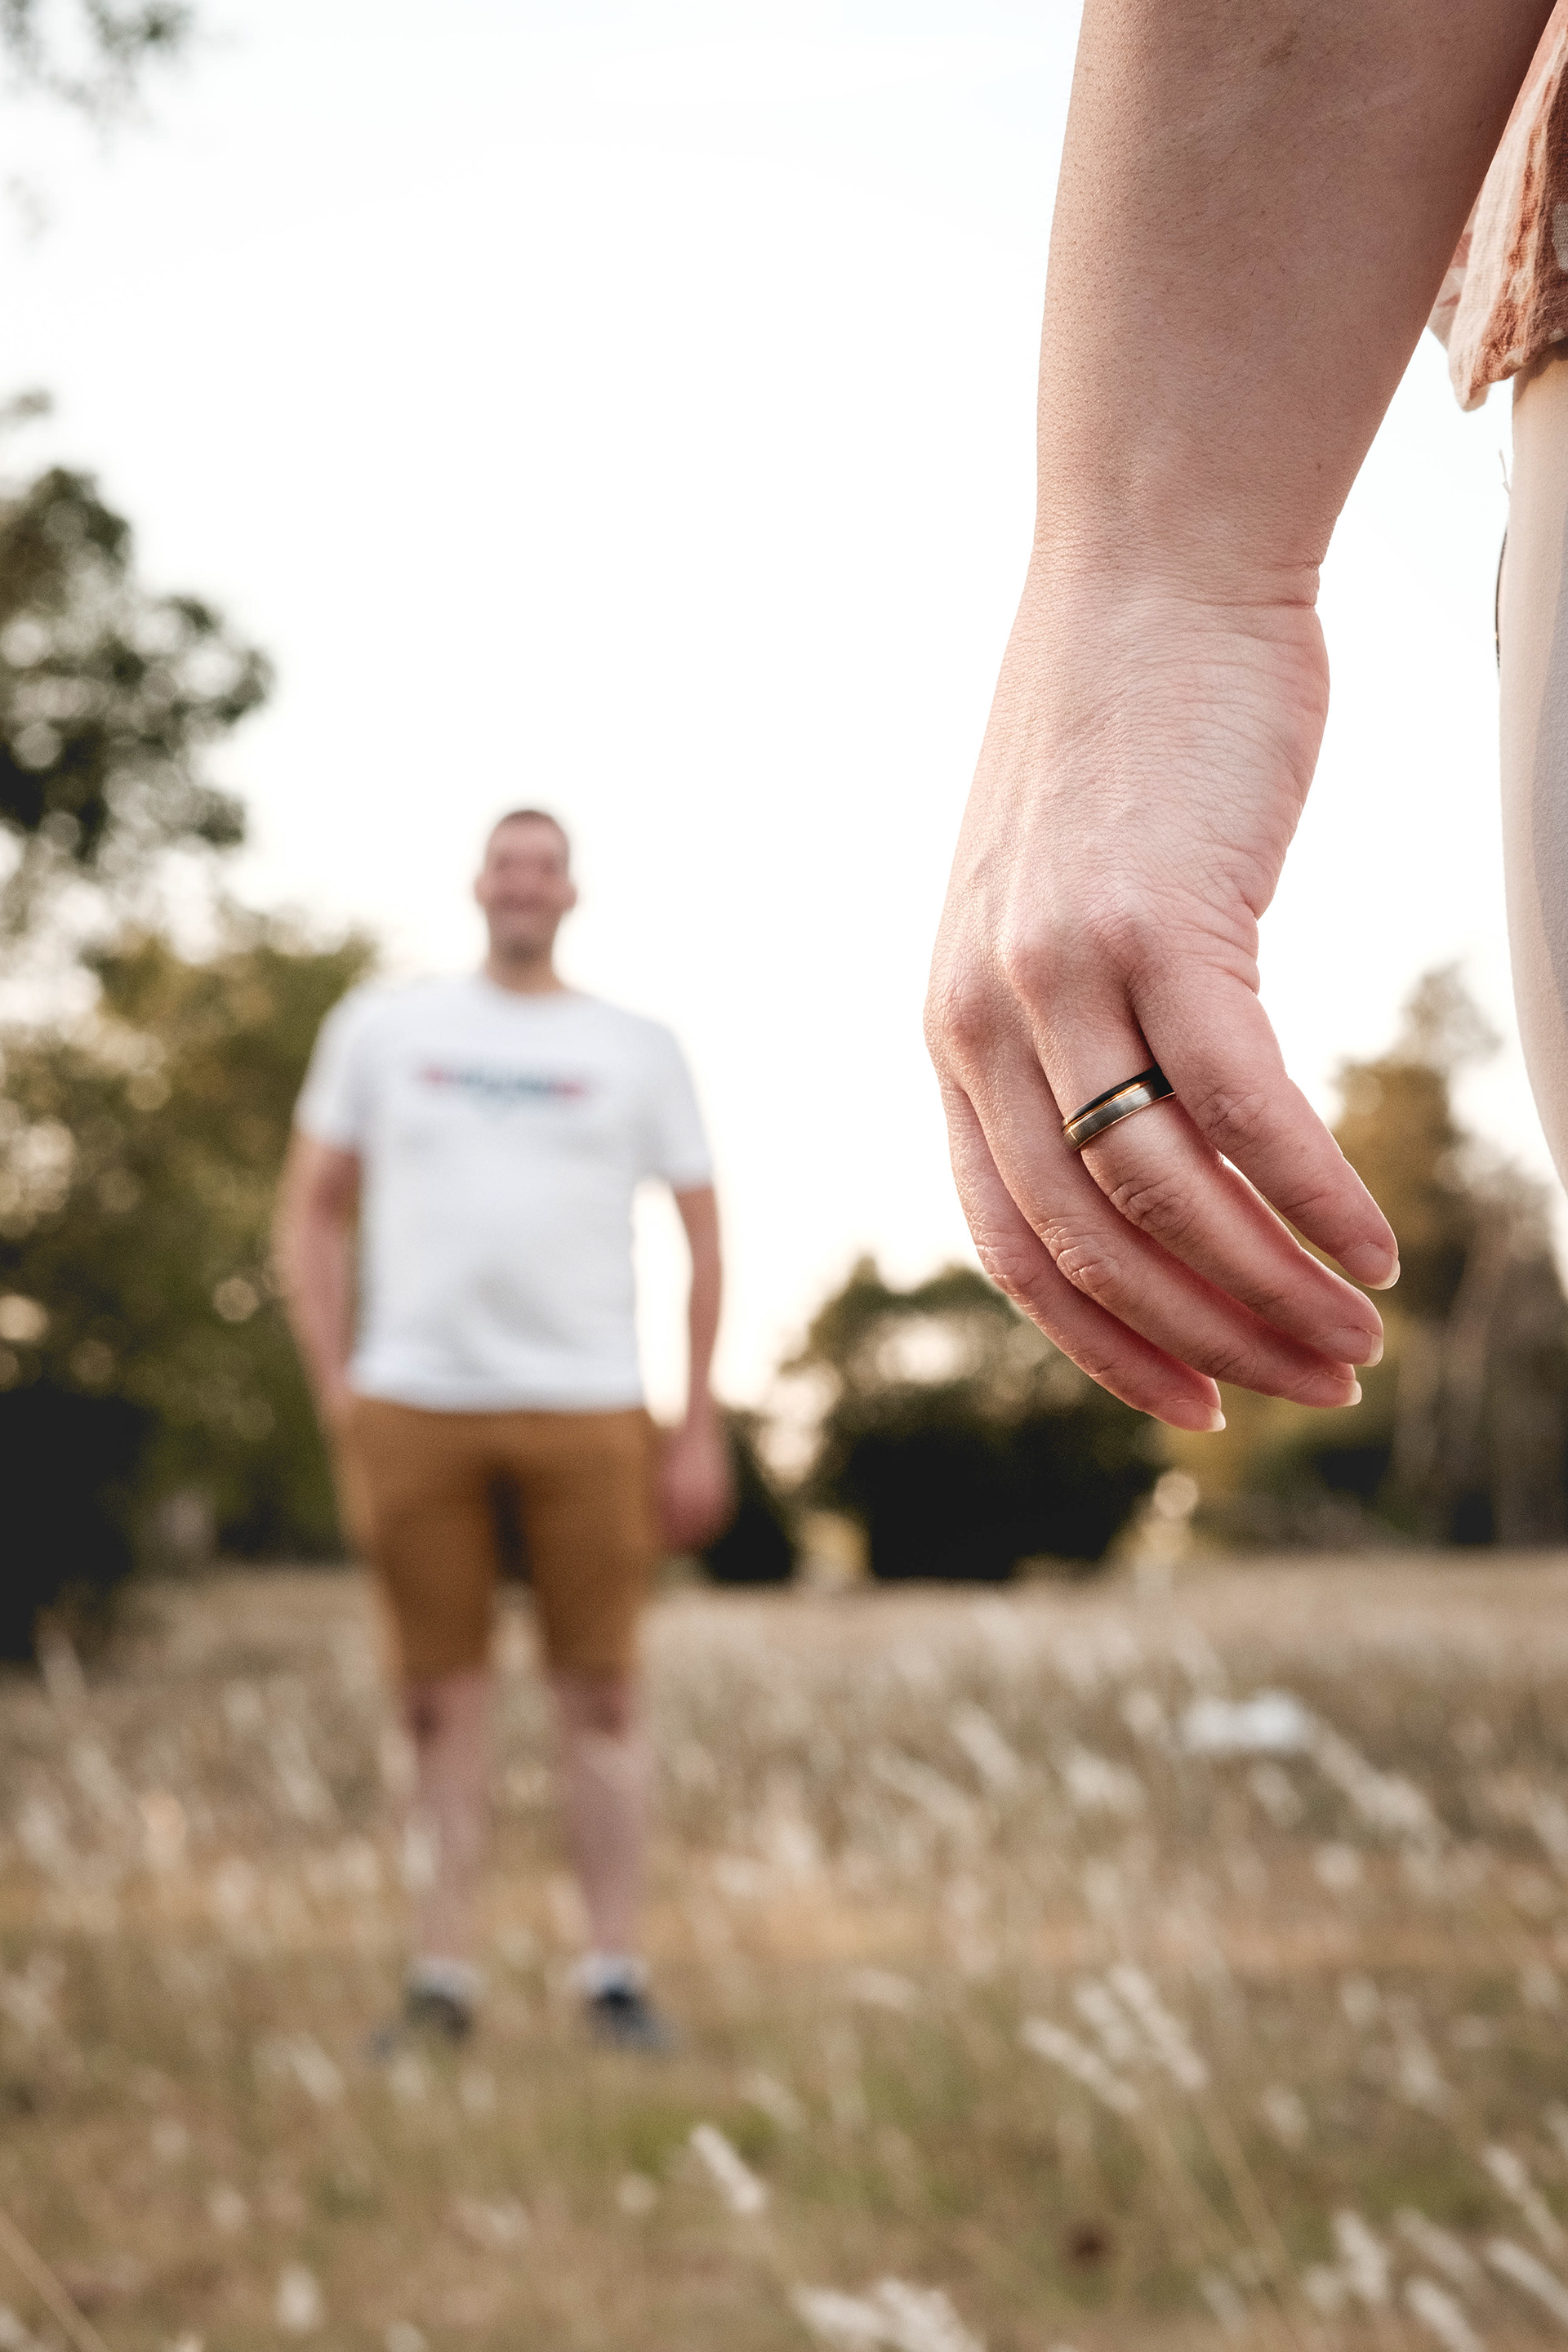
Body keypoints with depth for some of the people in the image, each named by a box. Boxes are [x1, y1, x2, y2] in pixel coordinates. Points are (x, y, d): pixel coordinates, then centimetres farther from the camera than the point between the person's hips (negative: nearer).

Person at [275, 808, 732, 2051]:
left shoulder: (638, 1049, 11)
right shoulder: (381, 1027, 11)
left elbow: (705, 1238, 11)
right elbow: (313, 1212, 13)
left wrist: (700, 1429, 4)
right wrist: (335, 1389, 2)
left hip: (586, 1410, 0)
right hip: (413, 1403, 0)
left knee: (602, 1692, 0)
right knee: (442, 1694, 3)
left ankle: (617, 1971, 7)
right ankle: (444, 1975, 10)